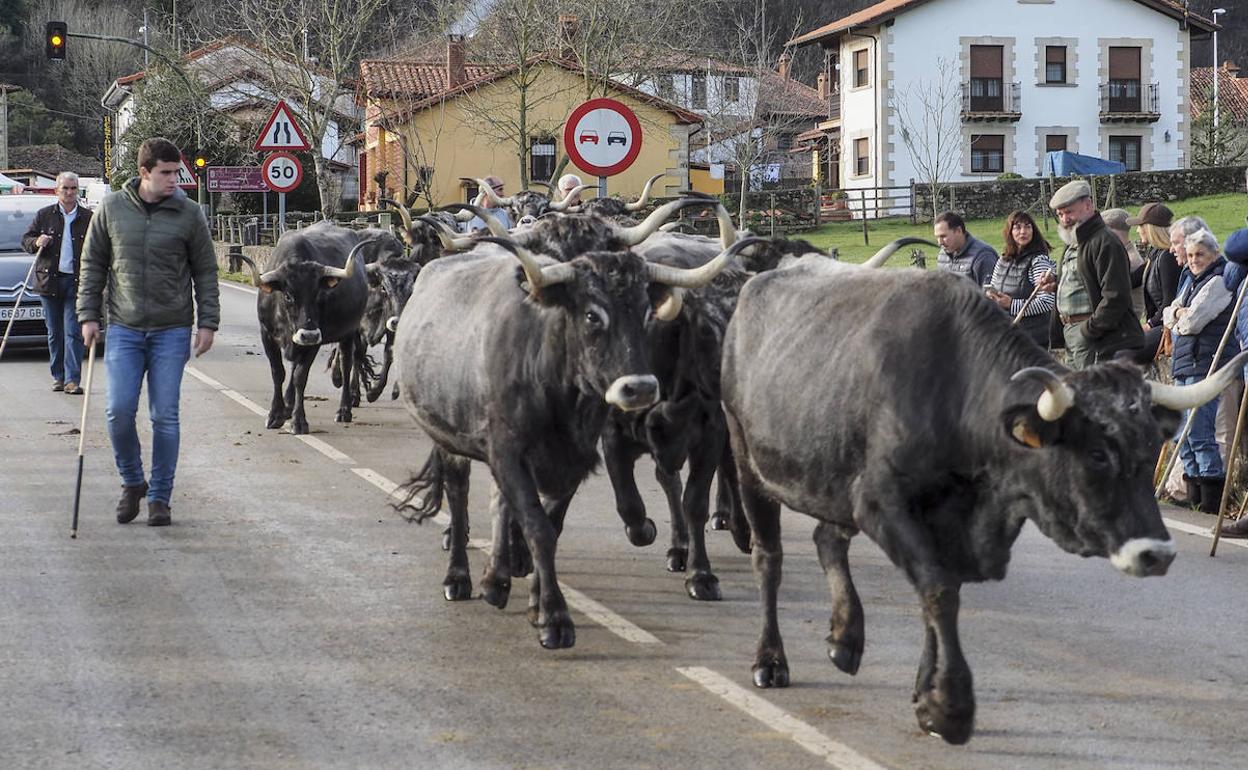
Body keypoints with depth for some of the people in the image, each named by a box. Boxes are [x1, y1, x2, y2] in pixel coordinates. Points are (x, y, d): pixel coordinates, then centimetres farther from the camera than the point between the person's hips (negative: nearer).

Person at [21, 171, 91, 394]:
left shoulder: (88, 218, 5)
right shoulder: (44, 215, 9)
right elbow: (26, 240, 12)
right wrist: (36, 242, -11)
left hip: (76, 282, -2)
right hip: (50, 281, 2)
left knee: (73, 332, -7)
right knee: (54, 332, 8)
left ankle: (72, 379, -9)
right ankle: (58, 376, 17)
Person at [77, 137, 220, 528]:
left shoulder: (188, 213, -1)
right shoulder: (112, 208, 1)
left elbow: (205, 272, 5)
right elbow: (93, 264, 9)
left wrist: (208, 323, 1)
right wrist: (88, 315, 3)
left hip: (172, 330, -1)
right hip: (124, 327, 1)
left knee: (165, 416, 0)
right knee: (119, 410, -7)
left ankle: (160, 497, 10)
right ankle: (132, 481, 16)